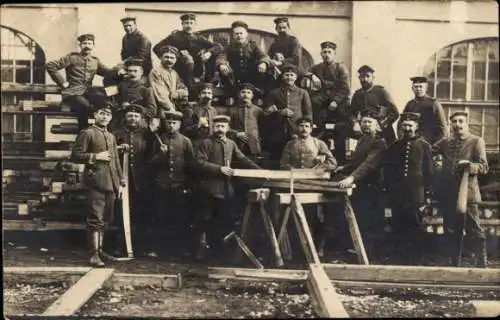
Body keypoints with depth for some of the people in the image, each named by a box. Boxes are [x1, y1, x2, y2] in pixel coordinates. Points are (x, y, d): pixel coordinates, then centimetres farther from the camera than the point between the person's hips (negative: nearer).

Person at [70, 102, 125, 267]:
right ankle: (94, 253, -9)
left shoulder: (111, 137, 22)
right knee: (95, 219, -10)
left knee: (105, 219, 12)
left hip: (110, 184, 8)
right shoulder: (87, 133, -1)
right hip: (95, 182, -7)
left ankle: (100, 249, 23)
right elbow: (75, 155, -7)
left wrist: (120, 180, 20)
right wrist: (96, 156, -15)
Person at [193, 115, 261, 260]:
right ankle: (203, 245, 19)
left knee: (227, 219, 7)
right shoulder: (206, 143, -4)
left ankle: (216, 245, 22)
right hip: (210, 187, -5)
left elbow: (243, 159, 12)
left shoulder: (231, 144, 13)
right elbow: (200, 162, -14)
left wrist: (260, 170, 2)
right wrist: (219, 168, -20)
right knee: (206, 218, 4)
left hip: (226, 188, 5)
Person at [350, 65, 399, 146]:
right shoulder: (357, 94, 10)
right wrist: (355, 123, -3)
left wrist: (383, 125, -12)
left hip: (383, 134, -3)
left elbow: (395, 113, -6)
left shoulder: (381, 91, -3)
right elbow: (352, 113, 18)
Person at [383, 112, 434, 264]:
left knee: (415, 227, 2)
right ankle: (400, 257, 14)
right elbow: (387, 170, 12)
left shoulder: (424, 145, 3)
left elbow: (429, 171, 2)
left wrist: (428, 194, -2)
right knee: (398, 227, 4)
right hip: (397, 195, 3)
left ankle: (415, 259, 10)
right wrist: (389, 189, 5)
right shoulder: (394, 146, 10)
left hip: (416, 194, -2)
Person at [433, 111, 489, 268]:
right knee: (452, 233, 11)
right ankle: (454, 263, 21)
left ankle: (482, 265, 0)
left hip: (467, 193, -5)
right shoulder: (446, 142, 16)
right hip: (448, 194, 5)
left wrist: (469, 165, -25)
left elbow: (484, 167, -7)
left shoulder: (476, 141, 1)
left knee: (475, 231, -6)